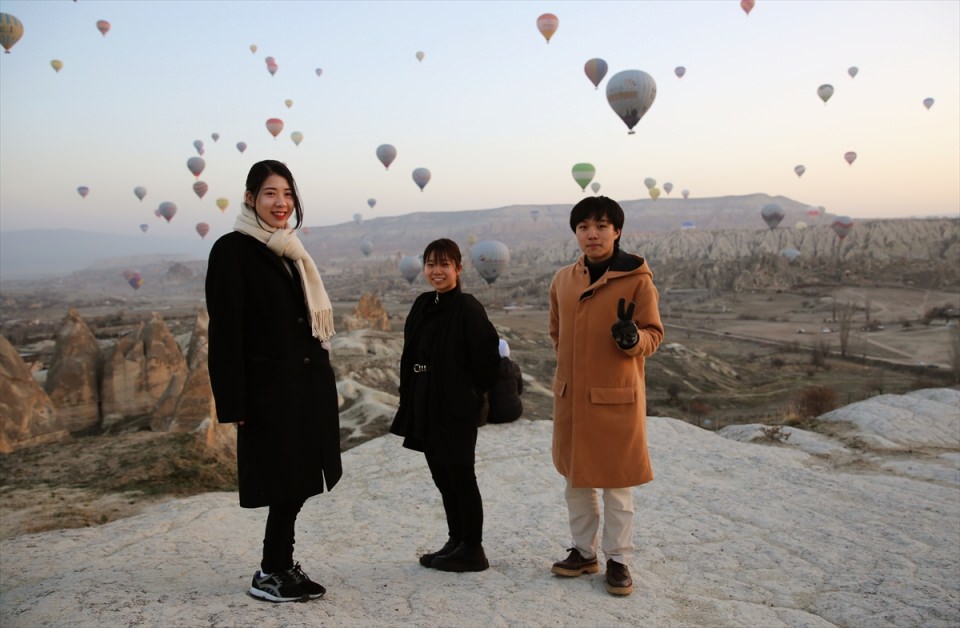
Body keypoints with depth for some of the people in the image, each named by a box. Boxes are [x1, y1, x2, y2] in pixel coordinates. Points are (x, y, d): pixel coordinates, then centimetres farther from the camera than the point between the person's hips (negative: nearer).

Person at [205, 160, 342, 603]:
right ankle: (269, 574, 16)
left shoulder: (288, 250, 14)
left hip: (308, 381, 7)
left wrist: (321, 379, 16)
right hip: (269, 386, -7)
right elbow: (225, 330, -14)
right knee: (286, 482, -1)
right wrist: (234, 402, -18)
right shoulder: (232, 250, -9)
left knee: (296, 482, 12)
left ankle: (283, 567, 26)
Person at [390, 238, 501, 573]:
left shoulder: (468, 308, -14)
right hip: (426, 408, 8)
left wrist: (472, 394, -6)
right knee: (442, 475, 15)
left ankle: (472, 549, 15)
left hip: (457, 409, -8)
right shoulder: (422, 305, 9)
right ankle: (456, 541, 29)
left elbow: (486, 358, -17)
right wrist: (412, 402, 11)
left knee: (460, 476, 2)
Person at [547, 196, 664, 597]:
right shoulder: (563, 280, 5)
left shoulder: (637, 279, -8)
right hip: (570, 396, 5)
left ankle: (618, 560, 22)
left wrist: (632, 337, -25)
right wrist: (570, 368, 12)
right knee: (575, 479, 15)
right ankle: (584, 551, 32)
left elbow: (654, 335, -5)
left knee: (617, 483, 6)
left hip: (617, 397, -5)